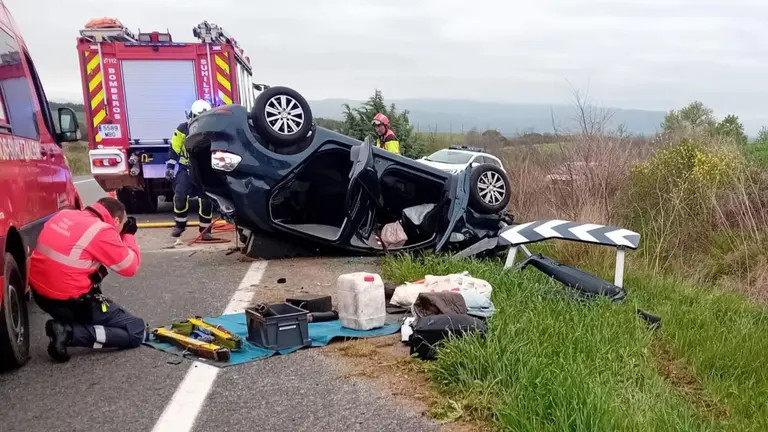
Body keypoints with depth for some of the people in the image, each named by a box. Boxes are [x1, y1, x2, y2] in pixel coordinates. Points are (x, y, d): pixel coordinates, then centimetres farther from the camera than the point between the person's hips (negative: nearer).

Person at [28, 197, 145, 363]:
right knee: (137, 332, 1)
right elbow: (130, 267, -5)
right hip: (68, 301, -8)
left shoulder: (65, 214, 6)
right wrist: (128, 234, 8)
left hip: (39, 292, 8)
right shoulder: (103, 231, -14)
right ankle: (69, 332, -11)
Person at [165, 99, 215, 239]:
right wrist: (170, 167, -5)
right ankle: (180, 224, 7)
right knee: (180, 195, -14)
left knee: (206, 199, -5)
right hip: (186, 169, -1)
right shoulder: (183, 129, -5)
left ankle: (205, 230, 5)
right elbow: (174, 149, -1)